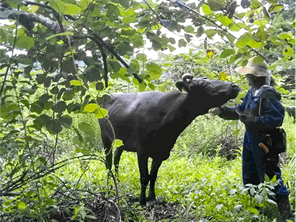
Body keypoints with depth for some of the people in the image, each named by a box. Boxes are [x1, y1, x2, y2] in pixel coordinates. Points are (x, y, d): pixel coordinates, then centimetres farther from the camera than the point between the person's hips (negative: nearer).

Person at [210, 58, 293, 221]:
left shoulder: (268, 94, -22)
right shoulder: (251, 92, 7)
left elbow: (276, 118, -29)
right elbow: (241, 110, 16)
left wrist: (251, 120, -28)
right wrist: (221, 111, 6)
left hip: (265, 143, -10)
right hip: (251, 141, 10)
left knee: (271, 177, -5)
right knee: (250, 177, 20)